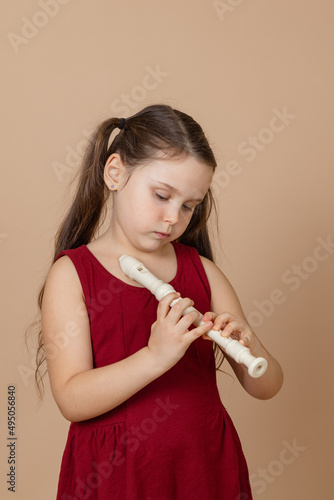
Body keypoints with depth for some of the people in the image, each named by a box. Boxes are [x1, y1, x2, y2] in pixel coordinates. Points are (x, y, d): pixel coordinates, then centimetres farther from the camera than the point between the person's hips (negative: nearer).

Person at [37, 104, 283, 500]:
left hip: (206, 465, 4)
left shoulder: (202, 271, 0)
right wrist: (156, 356, -30)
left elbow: (267, 387, 2)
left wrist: (246, 347, -19)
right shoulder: (71, 273, -10)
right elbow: (71, 400, -18)